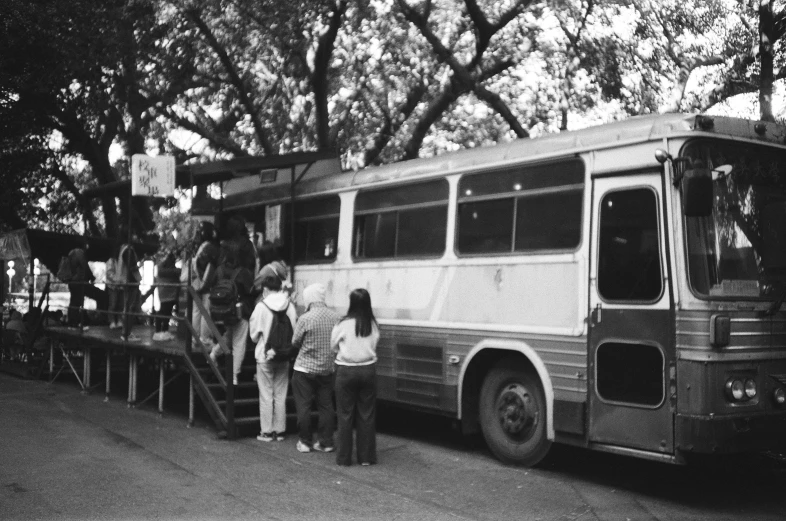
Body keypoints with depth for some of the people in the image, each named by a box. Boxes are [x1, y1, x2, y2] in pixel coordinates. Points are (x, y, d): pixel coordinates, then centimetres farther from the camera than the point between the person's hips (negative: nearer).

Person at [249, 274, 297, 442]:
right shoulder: (289, 306, -4)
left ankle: (267, 432, 10)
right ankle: (279, 431, 16)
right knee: (280, 395, 11)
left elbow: (254, 335, -4)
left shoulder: (261, 306, -11)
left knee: (266, 396, 6)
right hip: (284, 357, 3)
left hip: (265, 356, -3)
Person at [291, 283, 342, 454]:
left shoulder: (305, 318, -16)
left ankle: (305, 442, 13)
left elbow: (295, 342, -5)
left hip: (305, 369, -4)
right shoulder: (337, 317, -5)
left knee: (303, 406, 8)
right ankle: (326, 442, 15)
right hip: (328, 369, 4)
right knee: (326, 406, 12)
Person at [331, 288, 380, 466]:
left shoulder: (344, 324, -11)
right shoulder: (373, 325, -4)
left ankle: (344, 457, 12)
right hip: (368, 370, 2)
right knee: (367, 415, 9)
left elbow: (333, 346, 1)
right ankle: (367, 456, 13)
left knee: (345, 415, 7)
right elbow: (374, 345, 3)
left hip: (346, 371, -2)